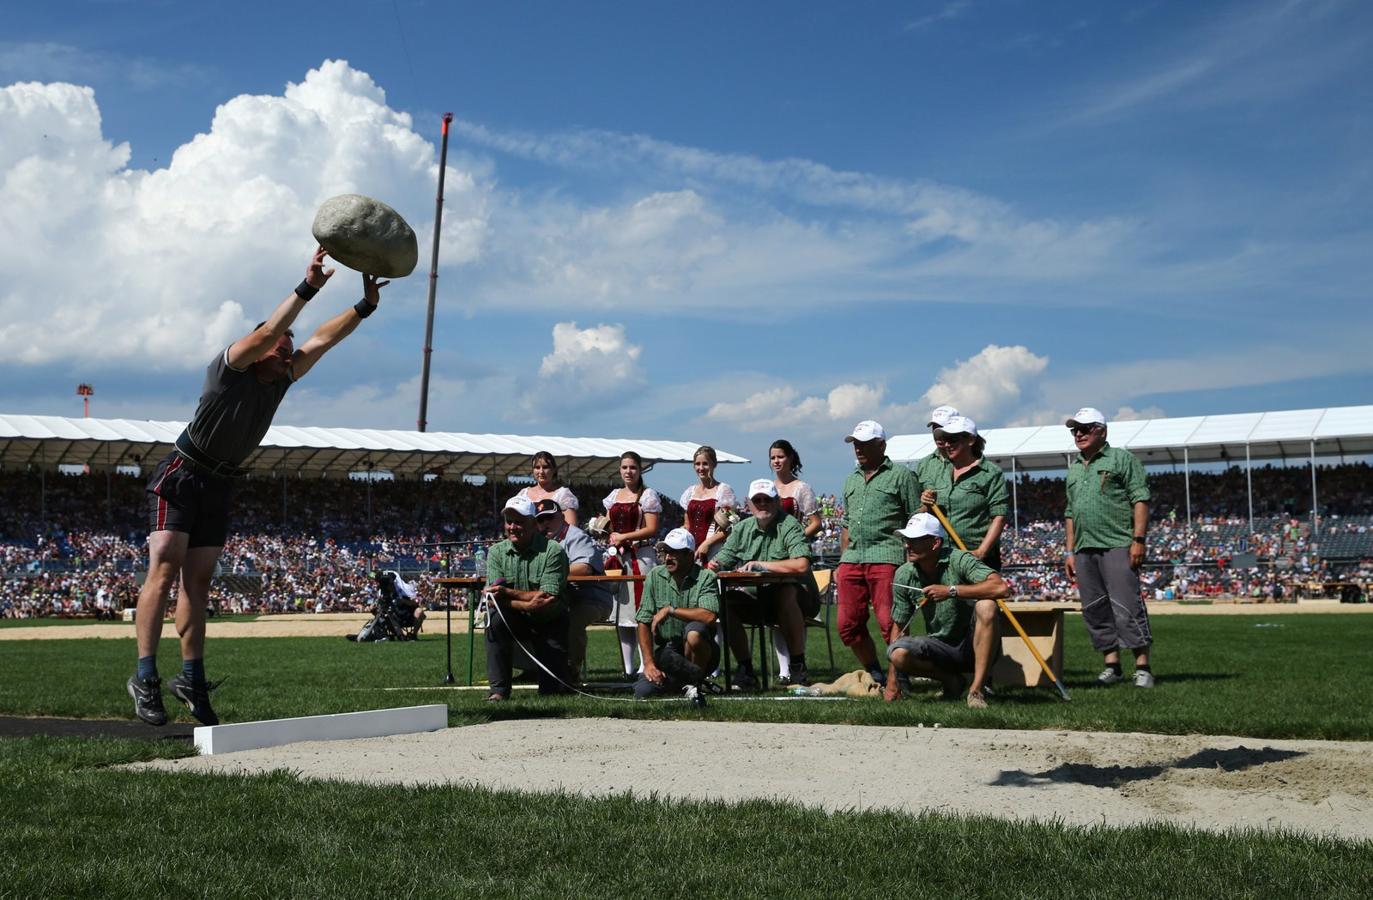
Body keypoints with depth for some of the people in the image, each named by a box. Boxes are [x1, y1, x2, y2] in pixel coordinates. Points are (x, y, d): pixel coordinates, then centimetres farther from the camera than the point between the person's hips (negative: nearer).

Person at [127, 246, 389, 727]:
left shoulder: (281, 379, 2)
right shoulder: (229, 368, -15)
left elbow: (322, 339, -1)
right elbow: (267, 332, -31)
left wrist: (366, 305, -9)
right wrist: (307, 287, -37)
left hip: (219, 485, 7)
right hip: (181, 475, -7)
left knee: (197, 581, 6)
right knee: (164, 571, -15)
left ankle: (192, 678, 8)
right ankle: (145, 677, -16)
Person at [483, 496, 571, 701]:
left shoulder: (552, 551, -13)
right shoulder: (496, 552, -2)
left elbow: (550, 599, -21)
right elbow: (493, 598, -12)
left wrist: (508, 593, -26)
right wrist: (527, 604, -27)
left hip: (549, 623, -2)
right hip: (515, 620, 2)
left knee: (553, 689, -9)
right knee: (495, 615, -32)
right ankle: (498, 690, -25)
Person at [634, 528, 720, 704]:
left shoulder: (706, 577, -8)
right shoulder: (655, 576, 1)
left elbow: (709, 616, -26)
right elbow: (643, 622, -1)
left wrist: (670, 610, -18)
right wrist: (649, 663, -10)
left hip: (697, 652, -3)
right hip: (666, 654, 3)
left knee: (694, 630, -35)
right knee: (642, 692, -21)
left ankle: (693, 683, -11)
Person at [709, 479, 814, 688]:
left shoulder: (789, 526, -11)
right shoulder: (742, 529, 8)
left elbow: (801, 565, -27)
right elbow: (723, 560, 6)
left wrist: (760, 564, -22)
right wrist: (715, 565, -19)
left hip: (791, 600, -5)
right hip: (756, 598, 5)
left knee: (786, 593, -37)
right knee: (725, 602, -20)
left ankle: (798, 668, -25)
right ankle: (745, 669, -11)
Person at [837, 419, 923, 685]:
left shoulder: (901, 475, 3)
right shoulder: (851, 480, 23)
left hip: (886, 557, -7)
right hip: (852, 560, 7)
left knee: (889, 623, -13)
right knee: (848, 625, 4)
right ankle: (874, 674, 18)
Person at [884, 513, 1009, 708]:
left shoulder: (958, 560, -16)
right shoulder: (904, 575, -4)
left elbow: (1002, 588, -31)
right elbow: (899, 626, 4)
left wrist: (951, 591, -31)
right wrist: (892, 683, -1)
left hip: (973, 646, -3)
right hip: (940, 646, 3)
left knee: (986, 606, -33)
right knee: (897, 653, -26)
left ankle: (977, 690, -27)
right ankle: (951, 681, 2)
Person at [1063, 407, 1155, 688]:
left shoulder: (1122, 459, 3)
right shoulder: (1074, 468, 22)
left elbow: (1141, 500, -4)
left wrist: (1138, 540, -13)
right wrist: (1069, 551, 19)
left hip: (1117, 546, -7)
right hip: (1084, 549, 7)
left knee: (1126, 606, -11)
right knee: (1094, 609, 5)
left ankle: (1143, 667, -8)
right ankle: (1111, 665, 11)